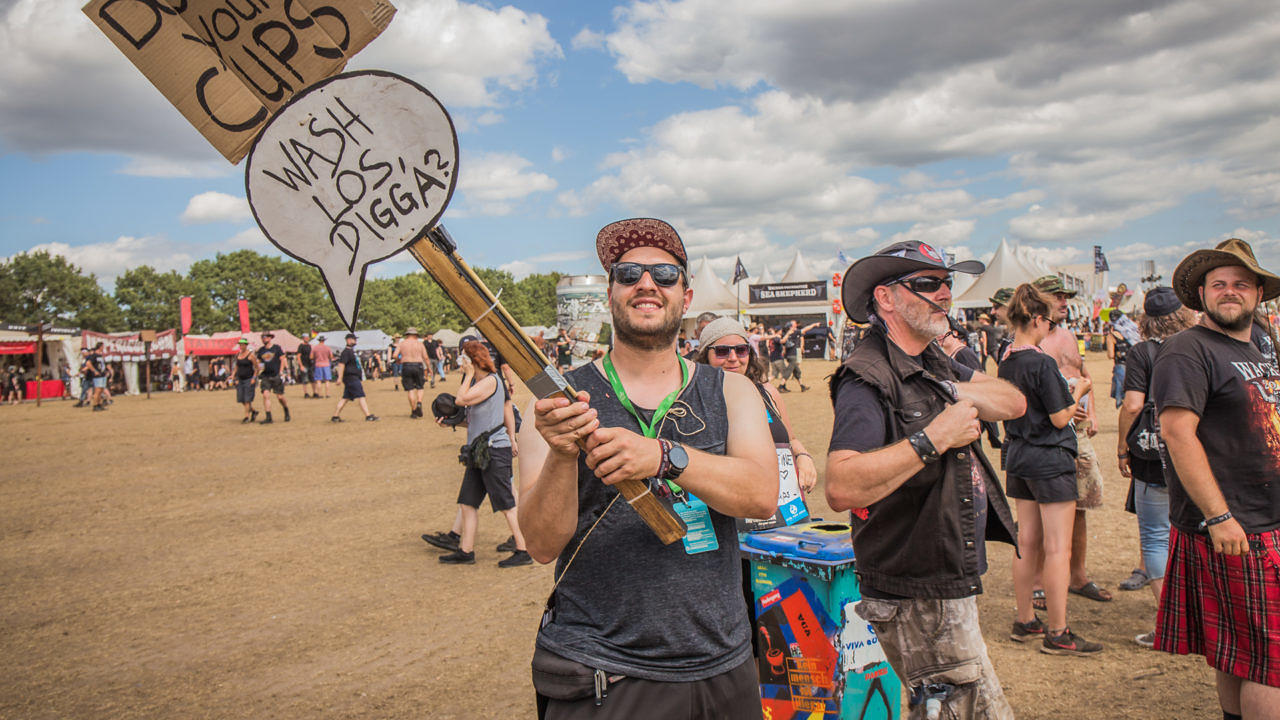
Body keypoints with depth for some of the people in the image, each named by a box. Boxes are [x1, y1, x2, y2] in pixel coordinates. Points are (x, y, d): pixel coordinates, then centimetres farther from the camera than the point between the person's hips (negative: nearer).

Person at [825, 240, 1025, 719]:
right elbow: (841, 488, -34)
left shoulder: (934, 363, 11)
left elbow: (1014, 402, 12)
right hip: (918, 598, -10)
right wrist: (932, 439, -29)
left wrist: (963, 392, -7)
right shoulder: (869, 379, -20)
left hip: (953, 584, 10)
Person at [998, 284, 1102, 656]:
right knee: (1058, 547, -1)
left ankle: (1025, 621, 23)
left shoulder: (1006, 363, 6)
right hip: (1050, 459, -8)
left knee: (1027, 542, 14)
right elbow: (1060, 418, -15)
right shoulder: (1042, 363, -18)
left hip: (1018, 457, 8)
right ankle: (1057, 634, 5)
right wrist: (1078, 393, 2)